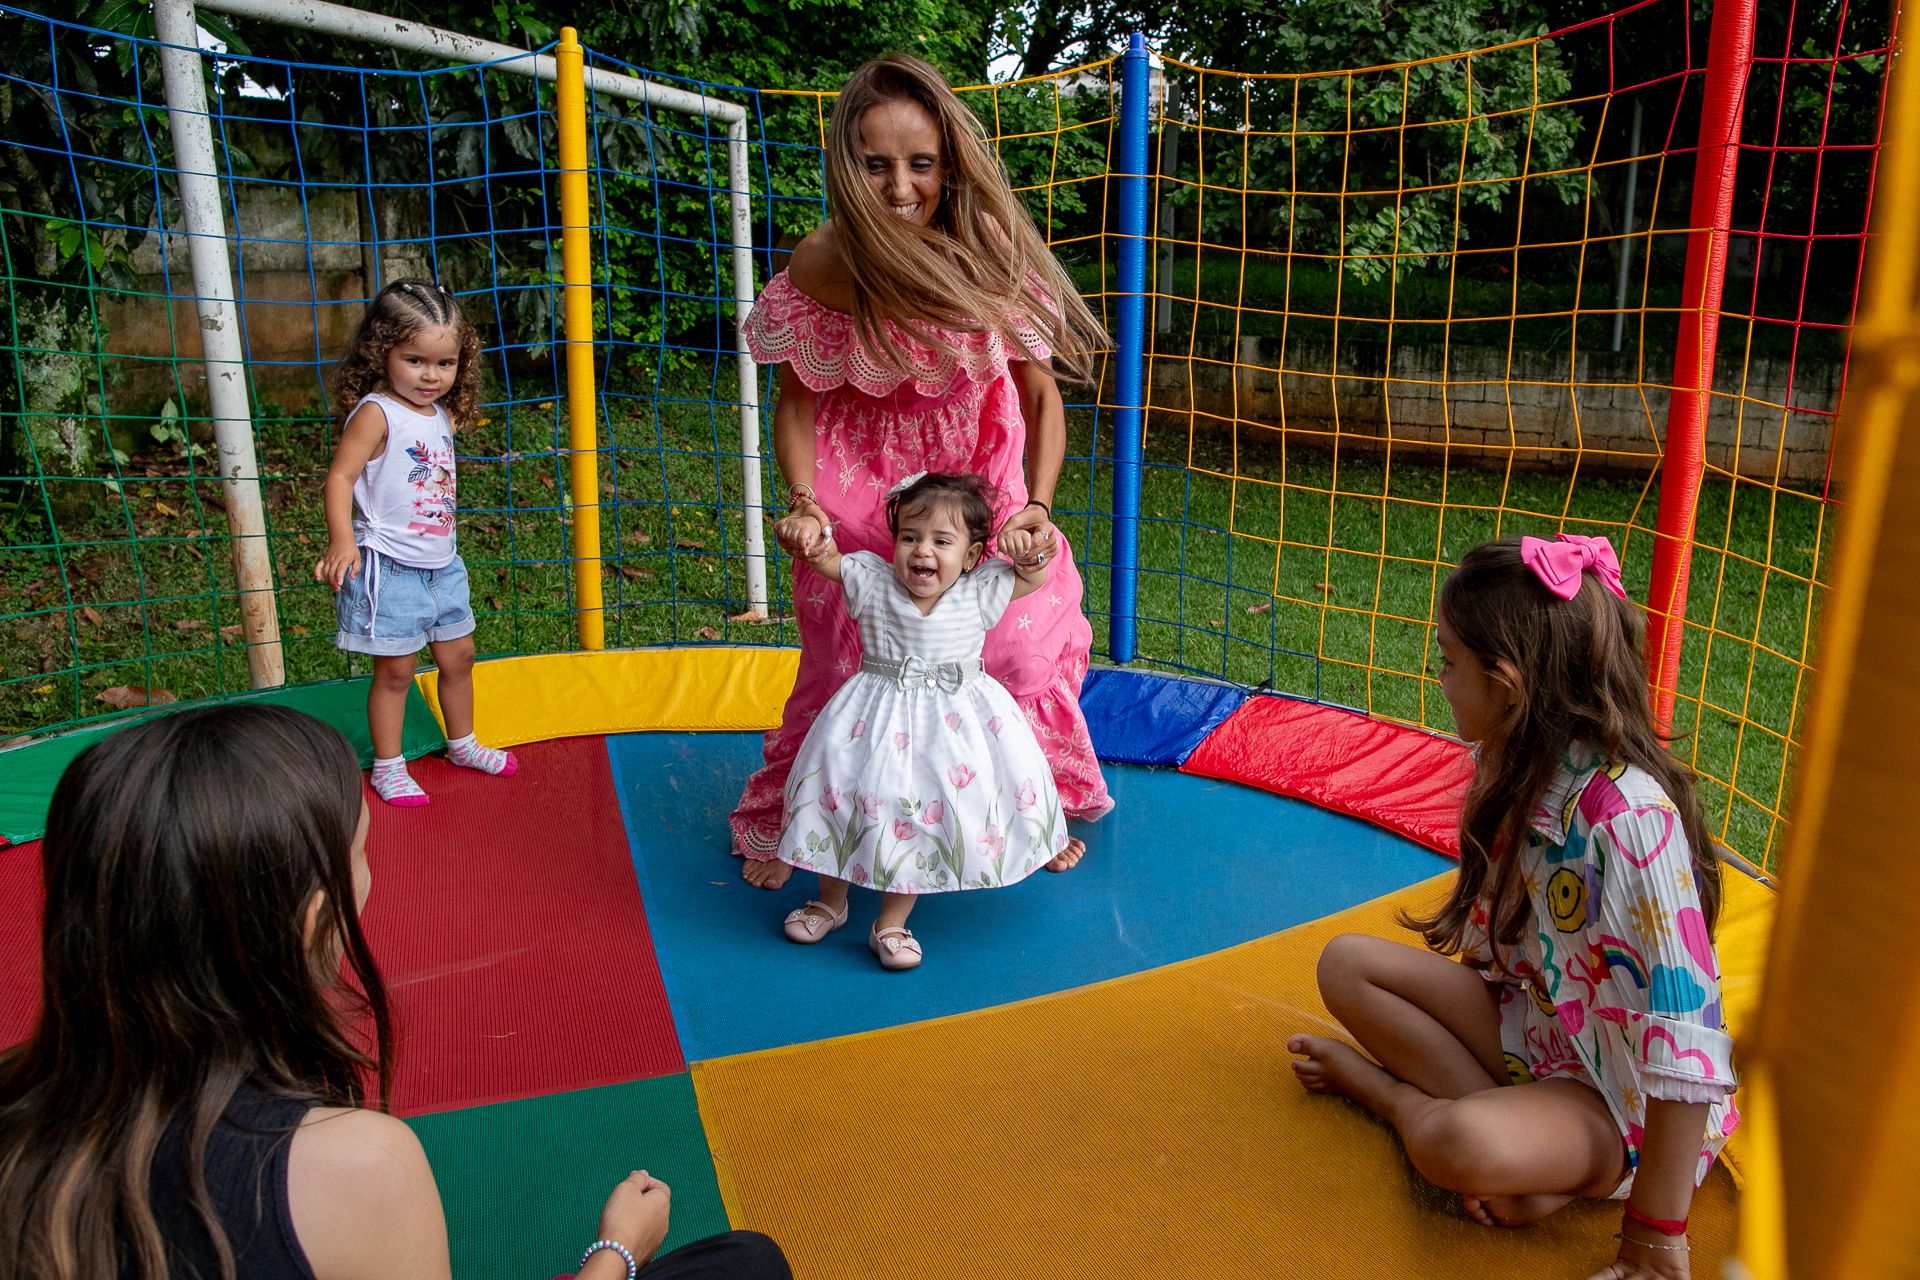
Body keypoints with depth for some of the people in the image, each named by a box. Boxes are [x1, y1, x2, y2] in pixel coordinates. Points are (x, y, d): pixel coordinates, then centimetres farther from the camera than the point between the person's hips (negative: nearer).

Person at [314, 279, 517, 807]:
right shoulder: (376, 413, -16)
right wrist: (342, 542, -32)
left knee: (458, 656, 18)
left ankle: (462, 744, 37)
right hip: (390, 567, -8)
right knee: (396, 670, 3)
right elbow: (340, 475, -21)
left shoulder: (443, 415, 7)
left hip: (442, 564, 8)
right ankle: (388, 767, 18)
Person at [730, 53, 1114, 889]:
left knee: (1023, 650, 6)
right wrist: (803, 498, -21)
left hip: (981, 487, 2)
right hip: (861, 493, -1)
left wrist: (1038, 504, -21)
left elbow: (1041, 394, -10)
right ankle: (772, 823, 28)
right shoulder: (819, 270, -19)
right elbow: (797, 399, -6)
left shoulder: (991, 256, -18)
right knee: (845, 662, 4)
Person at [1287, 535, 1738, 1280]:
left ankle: (1391, 1090, -2)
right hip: (1529, 1022, 8)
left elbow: (1685, 1034, -29)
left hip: (1626, 1102, -7)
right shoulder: (1510, 765, -5)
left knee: (1464, 1146, -34)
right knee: (1346, 964, -3)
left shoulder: (1628, 816, -30)